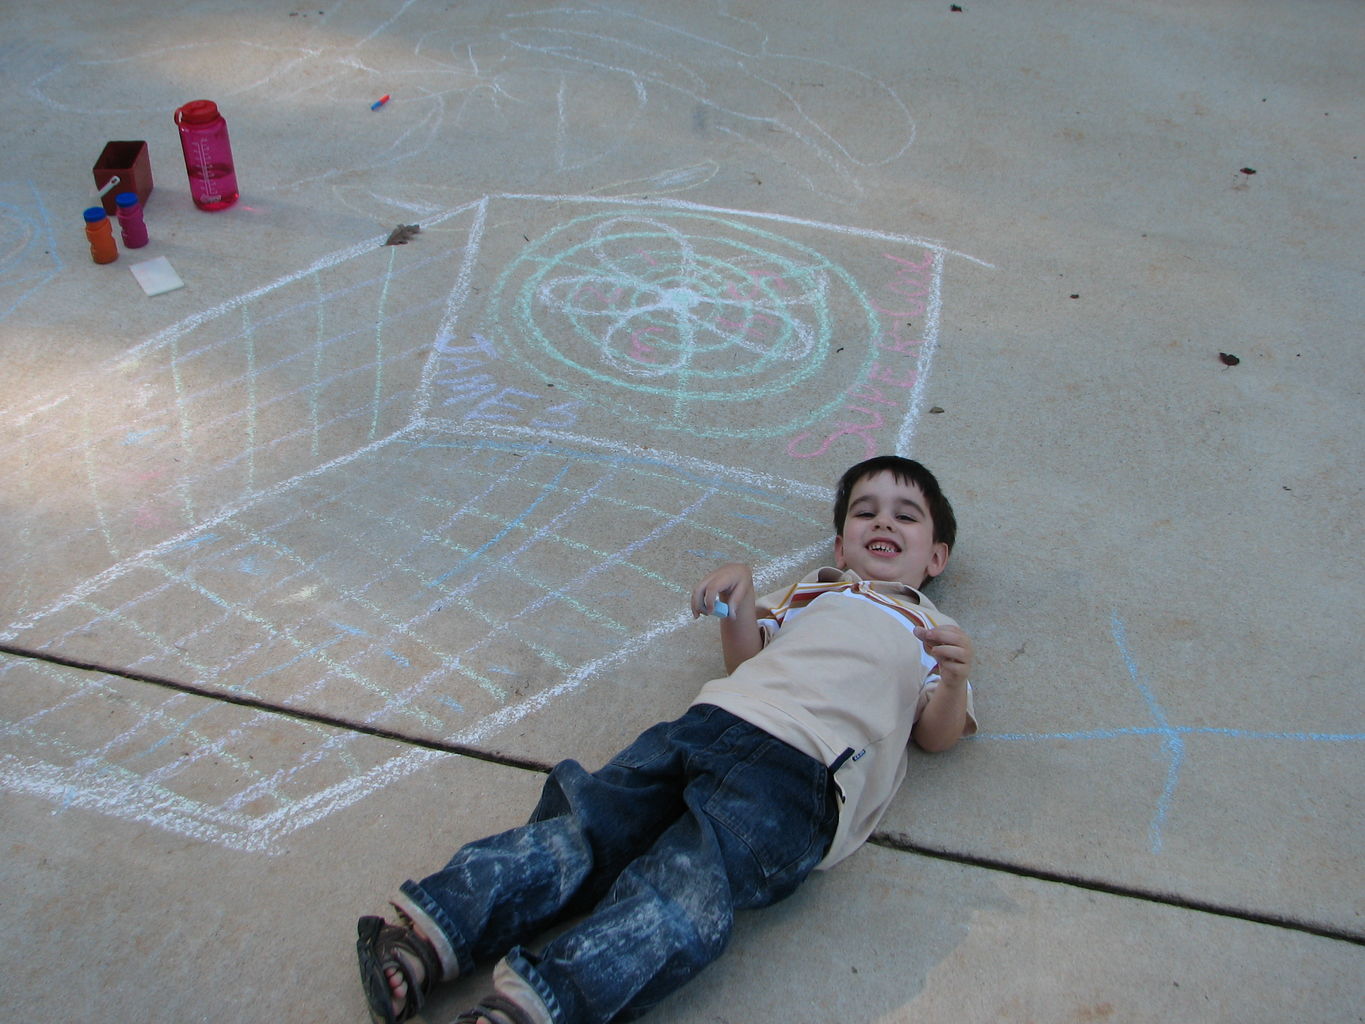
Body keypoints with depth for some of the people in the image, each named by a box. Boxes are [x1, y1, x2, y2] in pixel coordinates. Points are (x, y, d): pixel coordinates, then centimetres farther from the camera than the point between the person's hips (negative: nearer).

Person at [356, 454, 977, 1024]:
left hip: (801, 768, -4)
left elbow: (935, 735, 15)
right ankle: (433, 930, -22)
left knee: (692, 885, -29)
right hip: (716, 719, 4)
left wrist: (953, 679, -6)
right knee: (586, 823, -16)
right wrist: (739, 597, 9)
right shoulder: (812, 589, 35)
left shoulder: (934, 633, 26)